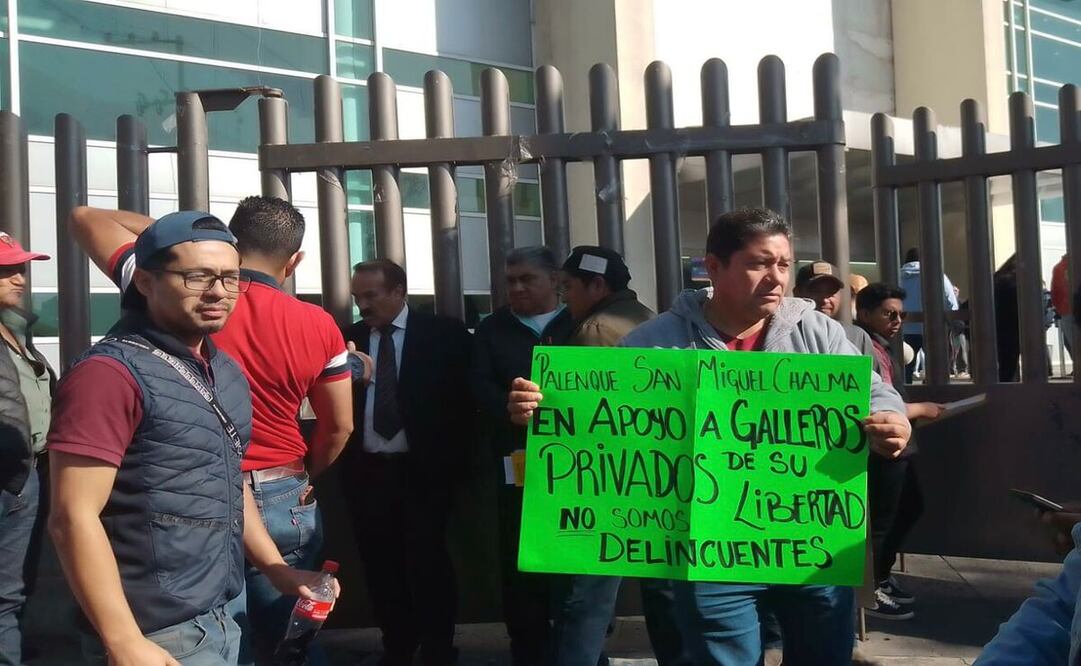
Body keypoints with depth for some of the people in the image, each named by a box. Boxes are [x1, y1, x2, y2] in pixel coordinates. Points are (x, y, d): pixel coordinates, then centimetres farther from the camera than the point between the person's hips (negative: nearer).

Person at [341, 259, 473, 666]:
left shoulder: (444, 334, -2)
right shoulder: (349, 339, 6)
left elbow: (463, 398, -1)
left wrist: (450, 457, -6)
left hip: (422, 471, -3)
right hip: (365, 472, 3)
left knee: (427, 563, 1)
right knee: (381, 566, 10)